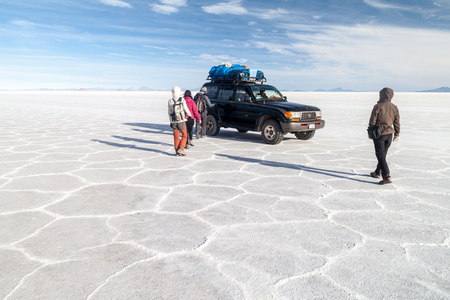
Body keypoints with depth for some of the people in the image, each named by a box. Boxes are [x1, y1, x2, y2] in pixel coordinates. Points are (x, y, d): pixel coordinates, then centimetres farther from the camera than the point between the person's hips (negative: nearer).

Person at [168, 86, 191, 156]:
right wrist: (190, 115, 18)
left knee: (176, 136, 10)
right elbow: (186, 109, -2)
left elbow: (170, 112, 6)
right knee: (184, 135, 9)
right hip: (181, 121, -3)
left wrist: (171, 122, 15)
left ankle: (177, 151, 13)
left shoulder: (170, 101, 0)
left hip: (173, 121, 3)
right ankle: (180, 149, -3)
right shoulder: (182, 100, -8)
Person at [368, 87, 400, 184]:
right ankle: (377, 173, 33)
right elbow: (397, 122, 9)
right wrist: (397, 134, 18)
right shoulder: (394, 108, 3)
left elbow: (372, 121, -11)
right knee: (383, 154, 19)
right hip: (389, 134, 6)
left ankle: (387, 177, -11)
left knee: (381, 156, -3)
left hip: (379, 134, -6)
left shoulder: (378, 106, -14)